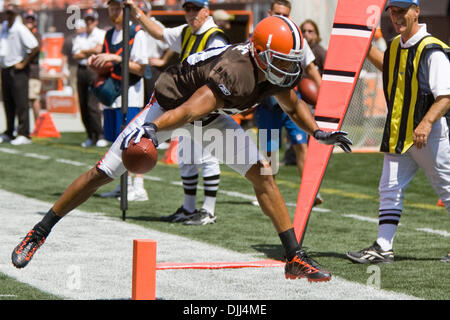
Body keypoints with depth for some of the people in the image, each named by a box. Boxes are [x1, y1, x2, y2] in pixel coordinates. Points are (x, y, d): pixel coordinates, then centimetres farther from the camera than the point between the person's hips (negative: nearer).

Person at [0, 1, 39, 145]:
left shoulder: (20, 29, -14)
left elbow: (35, 47, -20)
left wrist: (23, 63, -15)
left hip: (18, 70, -8)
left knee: (21, 103, -7)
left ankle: (24, 134, -6)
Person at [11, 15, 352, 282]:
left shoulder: (276, 72, -15)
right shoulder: (235, 72, -39)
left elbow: (294, 105, 8)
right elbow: (189, 110, -51)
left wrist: (318, 131, -7)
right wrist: (150, 130, -65)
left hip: (209, 117, 7)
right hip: (169, 107, -7)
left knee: (261, 173, -7)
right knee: (104, 173, -6)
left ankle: (295, 257, -1)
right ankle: (39, 232, 9)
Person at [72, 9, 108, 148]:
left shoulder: (102, 34, 5)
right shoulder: (79, 37, 18)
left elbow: (99, 49, -12)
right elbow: (75, 55, 6)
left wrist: (83, 52, -2)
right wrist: (91, 52, -5)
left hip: (95, 70, -6)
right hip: (82, 70, 6)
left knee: (92, 105, -15)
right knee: (83, 105, 2)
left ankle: (101, 136, -12)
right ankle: (91, 137, 8)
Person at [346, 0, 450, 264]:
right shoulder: (395, 47, 10)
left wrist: (427, 123, -37)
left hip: (428, 134, -8)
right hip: (398, 134, 8)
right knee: (390, 189, 3)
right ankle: (383, 248, 4)